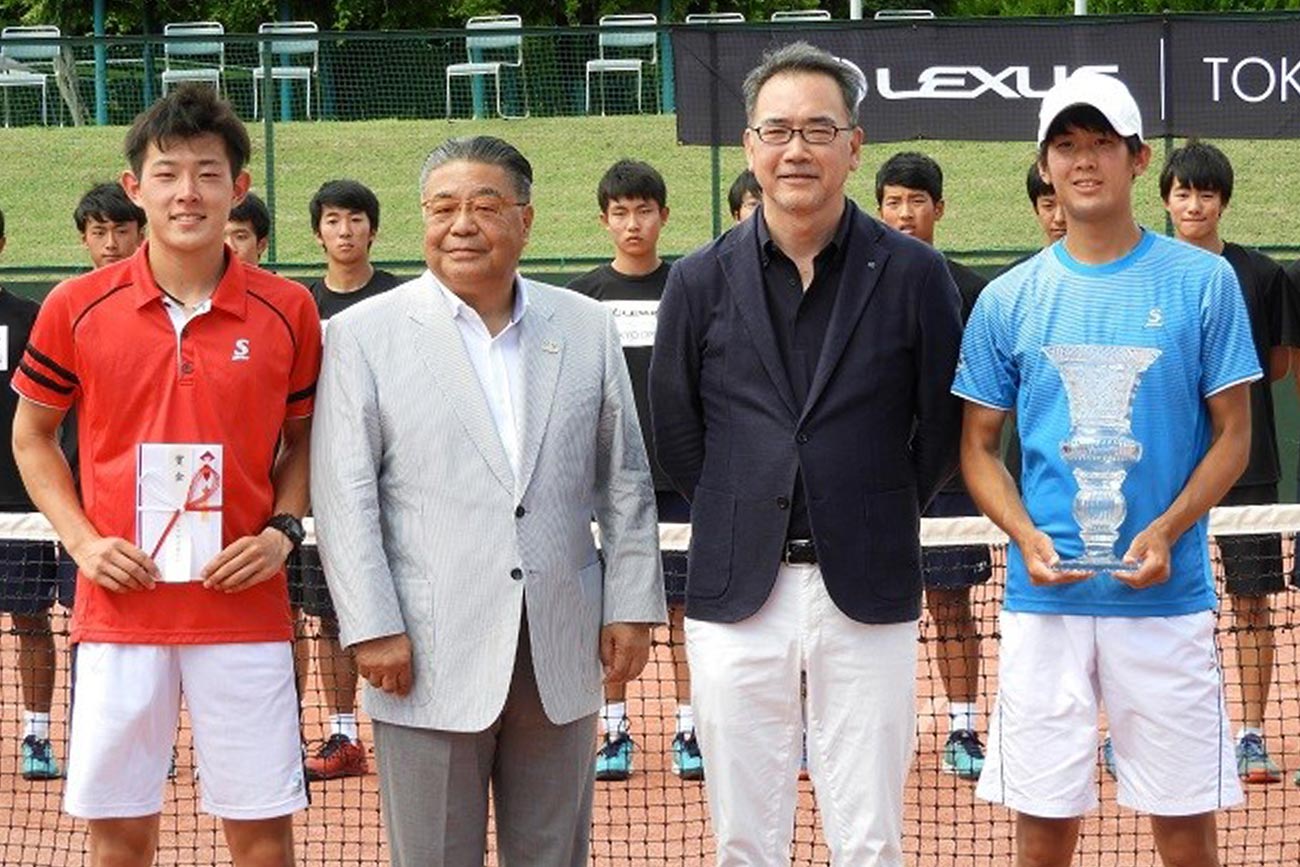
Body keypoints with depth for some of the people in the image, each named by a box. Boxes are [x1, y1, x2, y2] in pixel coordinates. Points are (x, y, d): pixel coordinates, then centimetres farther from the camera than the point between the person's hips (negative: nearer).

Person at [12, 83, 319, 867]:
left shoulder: (287, 311, 0)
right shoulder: (76, 308, 0)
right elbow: (33, 436, 12)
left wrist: (283, 529, -4)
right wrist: (81, 538, -1)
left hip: (244, 610, 0)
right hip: (119, 613, 0)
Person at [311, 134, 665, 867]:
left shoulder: (588, 327, 9)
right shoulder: (365, 334, 0)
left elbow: (624, 482, 11)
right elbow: (345, 497, -4)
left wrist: (631, 608, 5)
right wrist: (373, 629, -10)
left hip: (561, 655, 3)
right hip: (431, 656, -3)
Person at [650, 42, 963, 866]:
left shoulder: (913, 272, -1)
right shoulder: (701, 280, 4)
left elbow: (945, 422, 6)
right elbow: (674, 428, 11)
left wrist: (884, 517, 6)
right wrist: (737, 520, 9)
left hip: (866, 593, -1)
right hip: (737, 595, 2)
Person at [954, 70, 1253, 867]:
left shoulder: (1204, 282, 0)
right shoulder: (1008, 300, 6)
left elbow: (1233, 435, 2)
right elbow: (980, 447, 10)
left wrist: (1166, 531, -14)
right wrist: (1027, 537, -9)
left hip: (1166, 594, -1)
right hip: (1046, 599, 1)